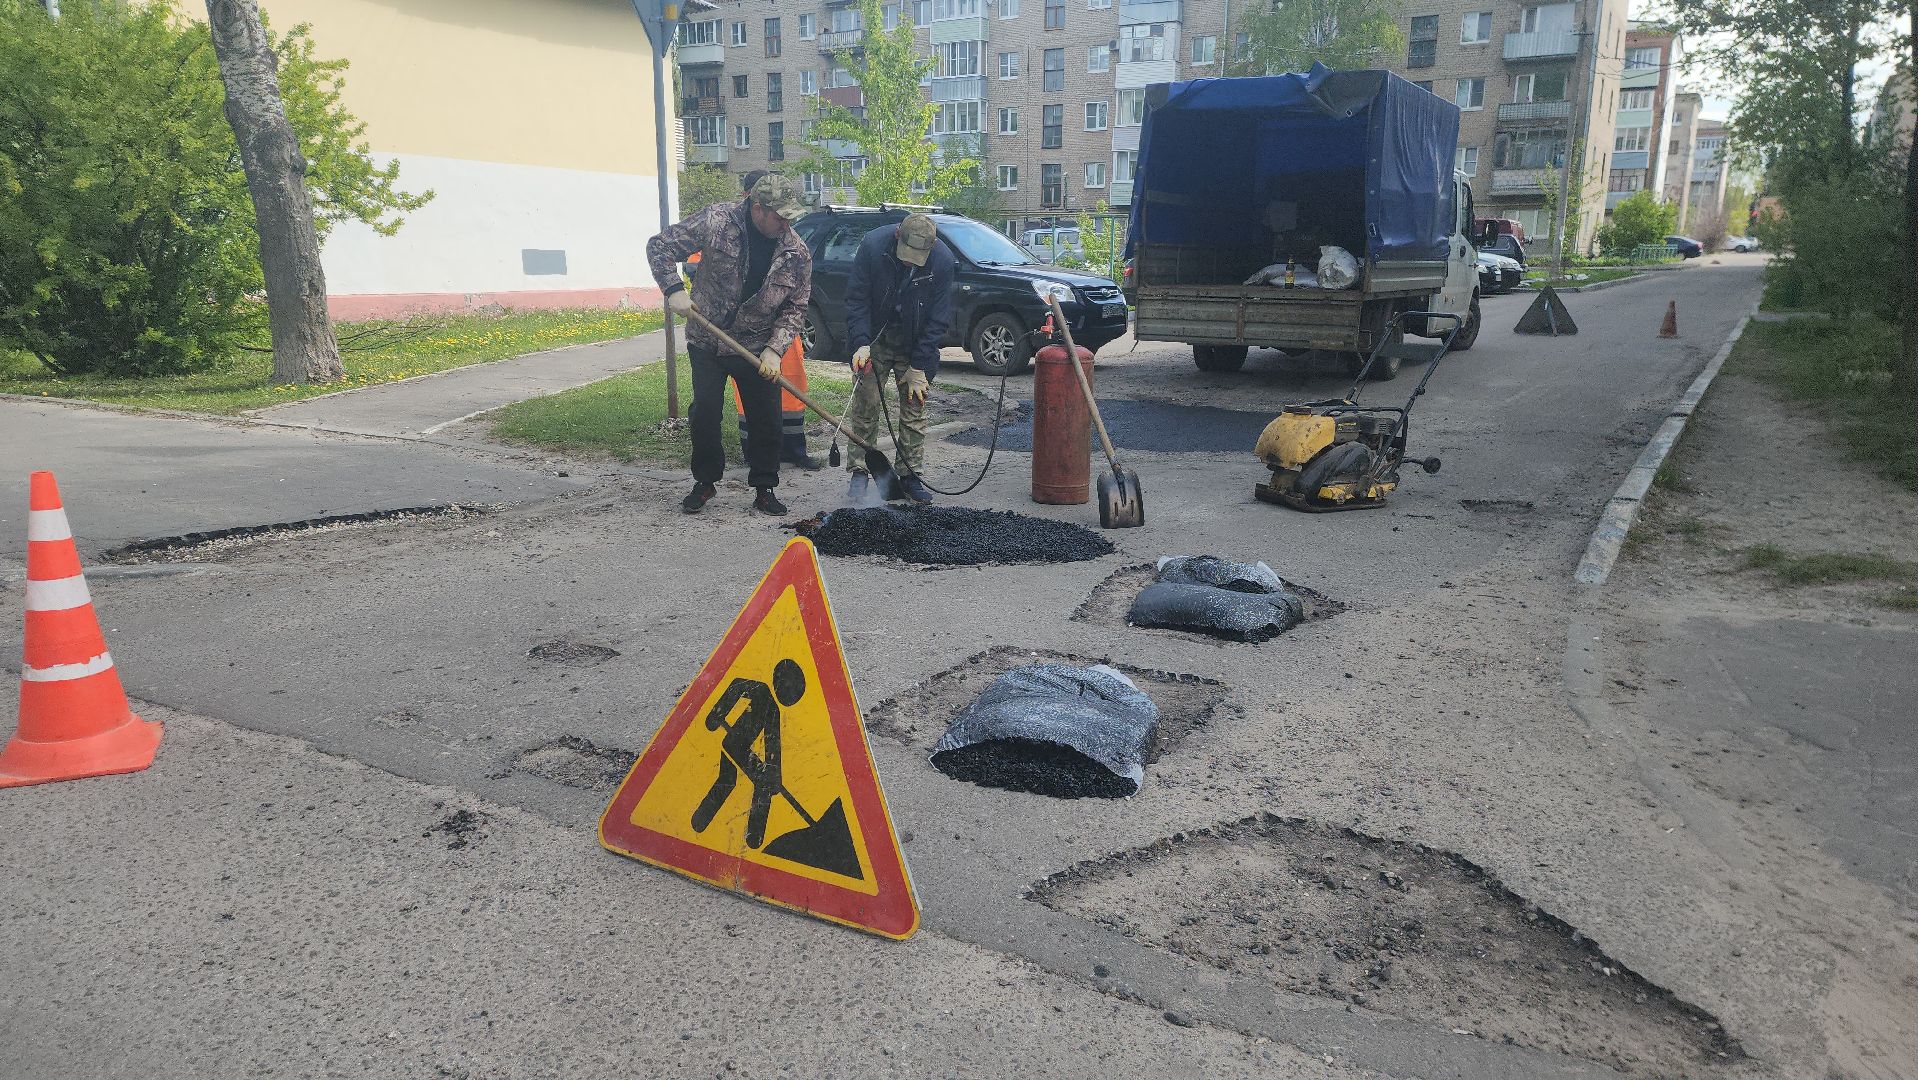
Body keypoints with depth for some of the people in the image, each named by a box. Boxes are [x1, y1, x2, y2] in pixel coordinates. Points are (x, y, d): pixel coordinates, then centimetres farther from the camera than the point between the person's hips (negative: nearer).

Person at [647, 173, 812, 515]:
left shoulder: (798, 253, -10)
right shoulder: (716, 221, -16)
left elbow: (795, 307, -3)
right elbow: (660, 246, -8)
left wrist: (774, 349, -15)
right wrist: (674, 289, -21)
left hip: (757, 349, 1)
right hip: (706, 342, -1)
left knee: (766, 422, 1)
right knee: (704, 415, 3)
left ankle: (764, 489, 17)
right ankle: (705, 482, 22)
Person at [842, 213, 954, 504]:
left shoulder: (943, 261, -20)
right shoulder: (873, 245, -22)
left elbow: (938, 319, -13)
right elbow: (856, 299, -14)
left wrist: (918, 367, -13)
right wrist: (861, 343, -26)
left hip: (915, 346, 1)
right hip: (874, 340, -1)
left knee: (914, 409, 3)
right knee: (866, 405, -2)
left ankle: (909, 475, 13)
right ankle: (859, 471, 8)